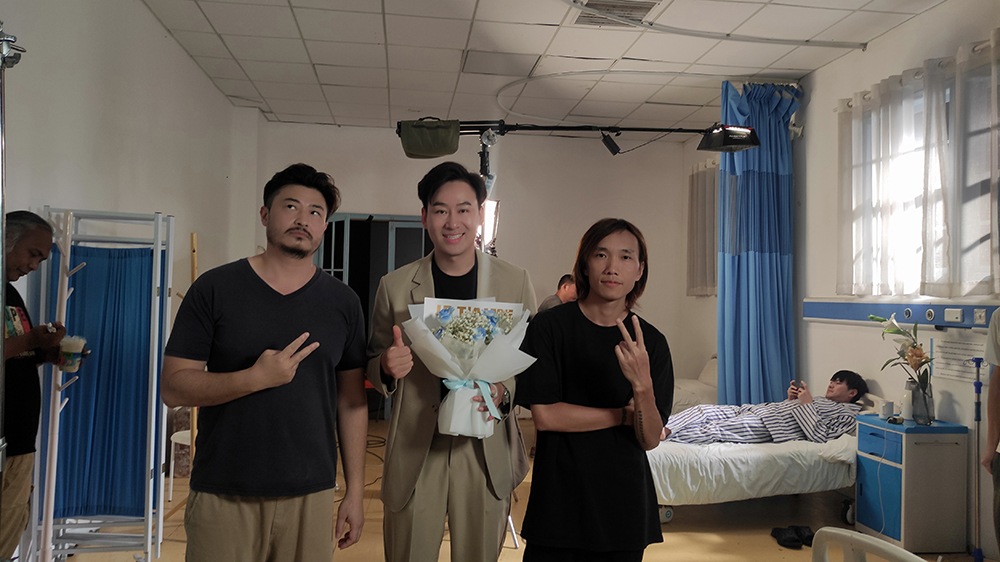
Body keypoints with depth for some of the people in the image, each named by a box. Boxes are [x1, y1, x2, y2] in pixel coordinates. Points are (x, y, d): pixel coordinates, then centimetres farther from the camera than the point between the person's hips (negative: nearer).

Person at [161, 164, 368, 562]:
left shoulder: (343, 302, 4)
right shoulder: (214, 289, -2)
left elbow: (352, 400, 6)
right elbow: (173, 387, -4)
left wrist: (355, 492, 4)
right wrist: (257, 378, -19)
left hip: (310, 497, 2)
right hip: (223, 496, -1)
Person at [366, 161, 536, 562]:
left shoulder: (515, 281, 1)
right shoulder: (394, 286, 1)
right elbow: (373, 367, 10)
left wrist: (504, 391, -15)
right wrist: (387, 367, -13)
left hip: (487, 452, 0)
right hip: (414, 451, 0)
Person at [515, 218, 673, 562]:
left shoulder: (651, 342, -4)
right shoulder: (550, 327, -9)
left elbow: (650, 440, -8)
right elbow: (544, 415, -14)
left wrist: (642, 385, -27)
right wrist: (626, 415, -9)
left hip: (625, 506, 2)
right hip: (558, 503, -2)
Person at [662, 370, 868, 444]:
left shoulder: (847, 414, 4)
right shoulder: (822, 401, 31)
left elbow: (820, 438, -14)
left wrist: (807, 404, -9)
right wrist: (792, 399, 15)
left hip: (767, 427, -9)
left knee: (713, 430, -26)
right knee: (703, 410, -7)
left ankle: (662, 436, -31)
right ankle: (663, 428, -15)